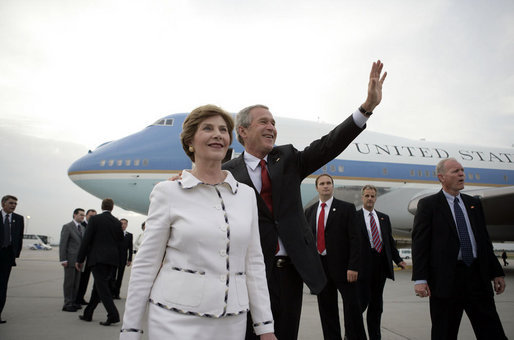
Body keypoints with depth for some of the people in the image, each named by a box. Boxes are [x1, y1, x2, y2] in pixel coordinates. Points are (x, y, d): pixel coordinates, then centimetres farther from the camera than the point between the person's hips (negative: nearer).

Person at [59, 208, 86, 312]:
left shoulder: (82, 228, 15)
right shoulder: (67, 227, -6)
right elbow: (62, 244, -10)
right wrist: (63, 259, -15)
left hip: (79, 259, 7)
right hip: (70, 259, -7)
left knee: (77, 282, 10)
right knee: (69, 282, -1)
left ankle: (74, 302, 18)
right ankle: (68, 304, 5)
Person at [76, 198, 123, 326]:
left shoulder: (95, 219, -4)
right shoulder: (117, 222, 8)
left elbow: (86, 240, -6)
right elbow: (121, 241, 9)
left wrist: (80, 259, -1)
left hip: (98, 257, -5)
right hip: (112, 259, 5)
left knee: (102, 287, -5)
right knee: (99, 286, 15)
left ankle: (113, 315, -14)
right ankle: (88, 314, 25)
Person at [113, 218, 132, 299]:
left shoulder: (129, 235, 9)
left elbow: (130, 248, 7)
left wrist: (130, 259, 1)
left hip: (123, 259, 2)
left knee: (120, 276, 4)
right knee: (112, 276, 1)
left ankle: (117, 293, 9)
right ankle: (112, 293, 8)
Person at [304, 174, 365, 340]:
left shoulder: (346, 208, -1)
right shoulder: (309, 211, 12)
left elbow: (355, 239, -6)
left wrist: (353, 266, -15)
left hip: (341, 265, -4)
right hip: (319, 265, 4)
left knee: (353, 307, 1)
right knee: (326, 310, 11)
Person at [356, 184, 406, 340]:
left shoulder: (384, 218, 16)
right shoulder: (354, 217, -1)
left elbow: (390, 241, 16)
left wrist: (398, 260, 6)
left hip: (381, 265, 5)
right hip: (363, 265, -5)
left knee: (377, 304, 11)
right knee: (363, 300, -6)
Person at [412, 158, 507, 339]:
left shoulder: (474, 203, 15)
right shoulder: (428, 204, -3)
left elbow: (484, 240, 18)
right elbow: (419, 242, -8)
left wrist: (496, 272, 13)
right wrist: (420, 279, -15)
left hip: (477, 276, 5)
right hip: (445, 278, -5)